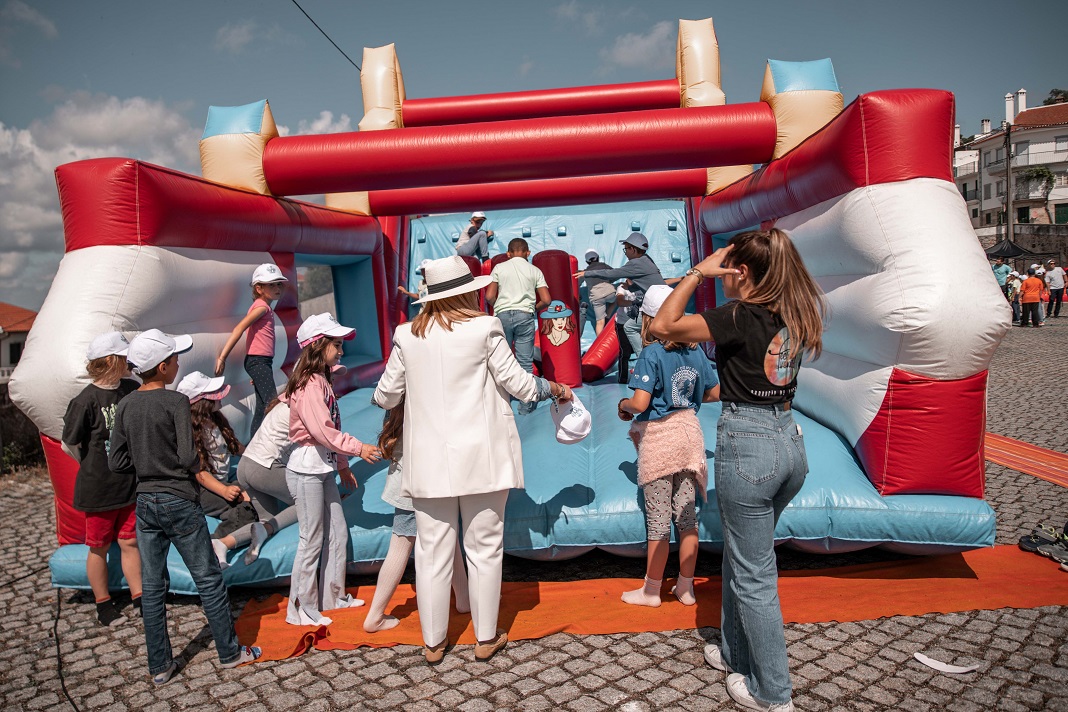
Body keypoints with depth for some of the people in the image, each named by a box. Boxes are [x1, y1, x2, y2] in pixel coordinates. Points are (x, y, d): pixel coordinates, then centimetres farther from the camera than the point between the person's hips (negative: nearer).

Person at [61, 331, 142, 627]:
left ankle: (139, 599, 23)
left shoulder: (133, 390, -2)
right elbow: (69, 444, -6)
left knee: (130, 543, 13)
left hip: (131, 484, 4)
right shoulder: (86, 400, -17)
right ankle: (103, 605, 27)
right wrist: (95, 468, 4)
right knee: (99, 548, 12)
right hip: (99, 489, -4)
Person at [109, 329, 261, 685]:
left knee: (152, 586, 12)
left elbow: (117, 462, 3)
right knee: (209, 579, 7)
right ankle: (229, 652, 18)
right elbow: (188, 458, -20)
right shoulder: (175, 402, -16)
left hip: (145, 503, 6)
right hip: (179, 502, -6)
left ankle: (159, 666, 22)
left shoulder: (125, 405, 1)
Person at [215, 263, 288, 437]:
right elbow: (239, 328, -20)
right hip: (257, 361, -10)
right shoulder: (262, 306, -10)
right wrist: (222, 357, -25)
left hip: (263, 362, 10)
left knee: (263, 408, 12)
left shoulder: (266, 308, 18)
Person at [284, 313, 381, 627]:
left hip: (324, 469, 10)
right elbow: (321, 430, -24)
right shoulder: (309, 384, -17)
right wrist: (359, 448, -19)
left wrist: (343, 466, 20)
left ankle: (333, 596, 27)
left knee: (338, 533, 14)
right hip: (306, 470, -10)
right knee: (312, 540, 0)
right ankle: (301, 609, 13)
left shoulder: (322, 381, 13)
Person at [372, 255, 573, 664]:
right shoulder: (484, 328, -7)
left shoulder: (407, 335, 2)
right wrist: (555, 389, 15)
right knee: (484, 549, 11)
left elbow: (386, 395, 8)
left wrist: (380, 399, 32)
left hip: (429, 461, 3)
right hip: (480, 458, -2)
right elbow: (517, 382, -3)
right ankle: (486, 638, 22)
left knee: (433, 552, 11)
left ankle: (433, 642, 23)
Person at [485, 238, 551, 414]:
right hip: (525, 316, 0)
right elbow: (546, 300, 2)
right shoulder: (535, 271, 9)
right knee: (526, 362, 4)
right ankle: (525, 406, 8)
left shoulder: (499, 268, 8)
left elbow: (489, 296, 1)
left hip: (503, 314, 0)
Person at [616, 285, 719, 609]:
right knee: (687, 515, 13)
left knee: (658, 520, 4)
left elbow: (640, 403, -23)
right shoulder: (695, 350, 1)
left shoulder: (651, 354, -16)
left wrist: (623, 405, -2)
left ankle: (651, 591, 18)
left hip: (658, 438, -5)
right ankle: (686, 588, 24)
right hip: (688, 433, 6)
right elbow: (714, 393, 9)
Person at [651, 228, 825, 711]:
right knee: (740, 555, 24)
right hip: (789, 439, 8)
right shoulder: (795, 316, 5)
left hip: (747, 444, -8)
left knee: (753, 575, 7)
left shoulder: (741, 317, -17)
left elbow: (663, 326, -18)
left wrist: (698, 272, -11)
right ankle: (736, 653, 40)